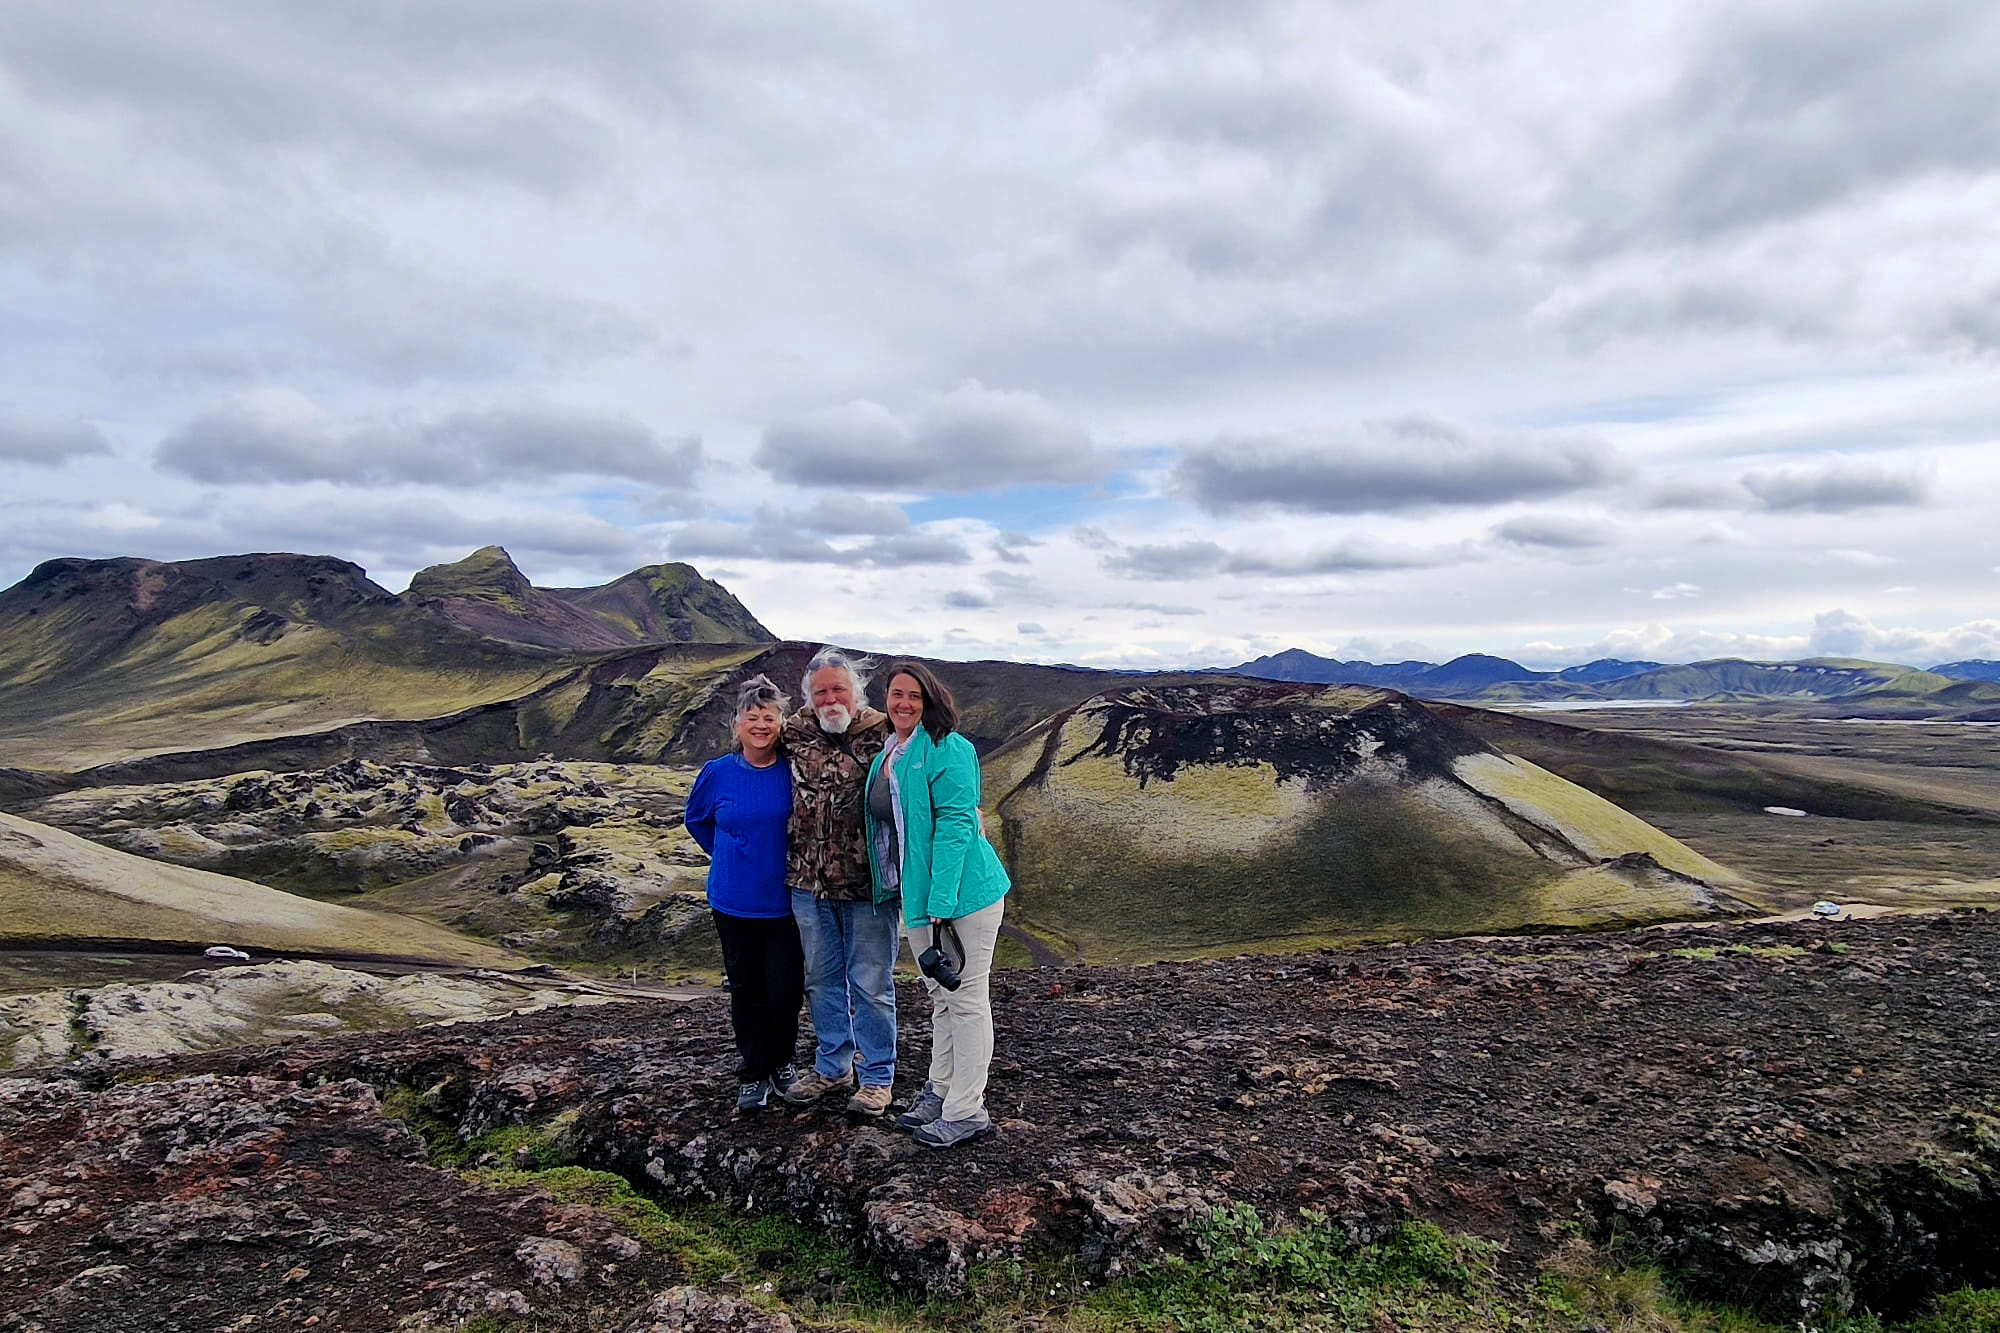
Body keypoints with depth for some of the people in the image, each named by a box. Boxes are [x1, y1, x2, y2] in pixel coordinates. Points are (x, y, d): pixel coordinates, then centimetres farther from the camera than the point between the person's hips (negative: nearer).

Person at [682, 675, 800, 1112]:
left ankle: (781, 1061, 26)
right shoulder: (718, 774, -5)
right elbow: (696, 821, 14)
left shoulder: (793, 772, -8)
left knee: (785, 988, 1)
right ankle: (753, 1073, 25)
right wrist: (726, 856, 8)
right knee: (745, 988, 10)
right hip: (734, 903, 1)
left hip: (785, 901, -1)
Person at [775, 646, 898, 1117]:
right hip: (808, 882, 5)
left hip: (867, 884, -4)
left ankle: (876, 1076, 23)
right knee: (821, 978, 17)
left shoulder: (883, 734, -9)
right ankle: (833, 1067, 35)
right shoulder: (794, 734, 2)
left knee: (870, 982, 6)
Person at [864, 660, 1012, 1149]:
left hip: (963, 891, -8)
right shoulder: (885, 756, 12)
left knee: (966, 998, 2)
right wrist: (914, 900, 17)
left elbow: (955, 824, -21)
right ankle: (940, 1091, 34)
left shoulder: (948, 750, -14)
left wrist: (940, 903, -25)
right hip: (915, 895, 9)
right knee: (939, 996, 20)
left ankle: (966, 1112, 11)